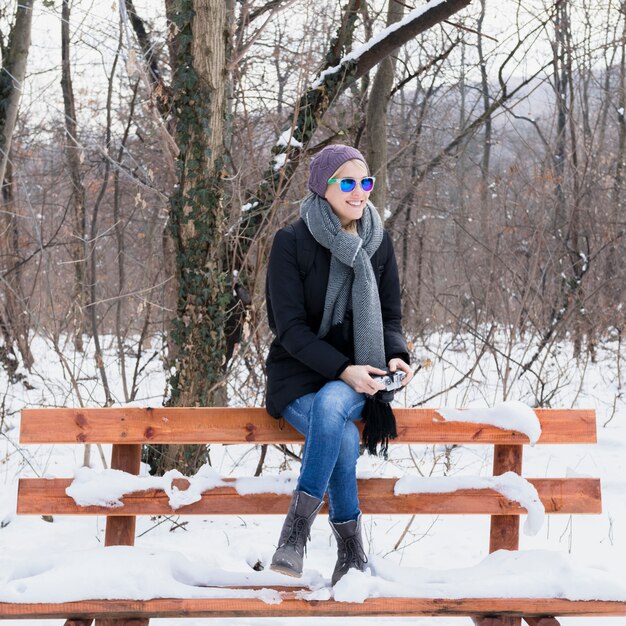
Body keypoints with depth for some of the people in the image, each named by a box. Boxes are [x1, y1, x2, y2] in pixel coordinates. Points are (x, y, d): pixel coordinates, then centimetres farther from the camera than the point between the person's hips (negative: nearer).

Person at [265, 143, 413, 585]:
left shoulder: (378, 243, 4)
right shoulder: (292, 242, -8)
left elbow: (391, 316, 8)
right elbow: (291, 327, -12)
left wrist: (397, 356, -15)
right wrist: (343, 368, -25)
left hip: (357, 376, 2)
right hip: (299, 374, -2)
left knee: (331, 404, -35)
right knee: (344, 437, -33)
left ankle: (297, 529, -31)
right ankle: (351, 554, -21)